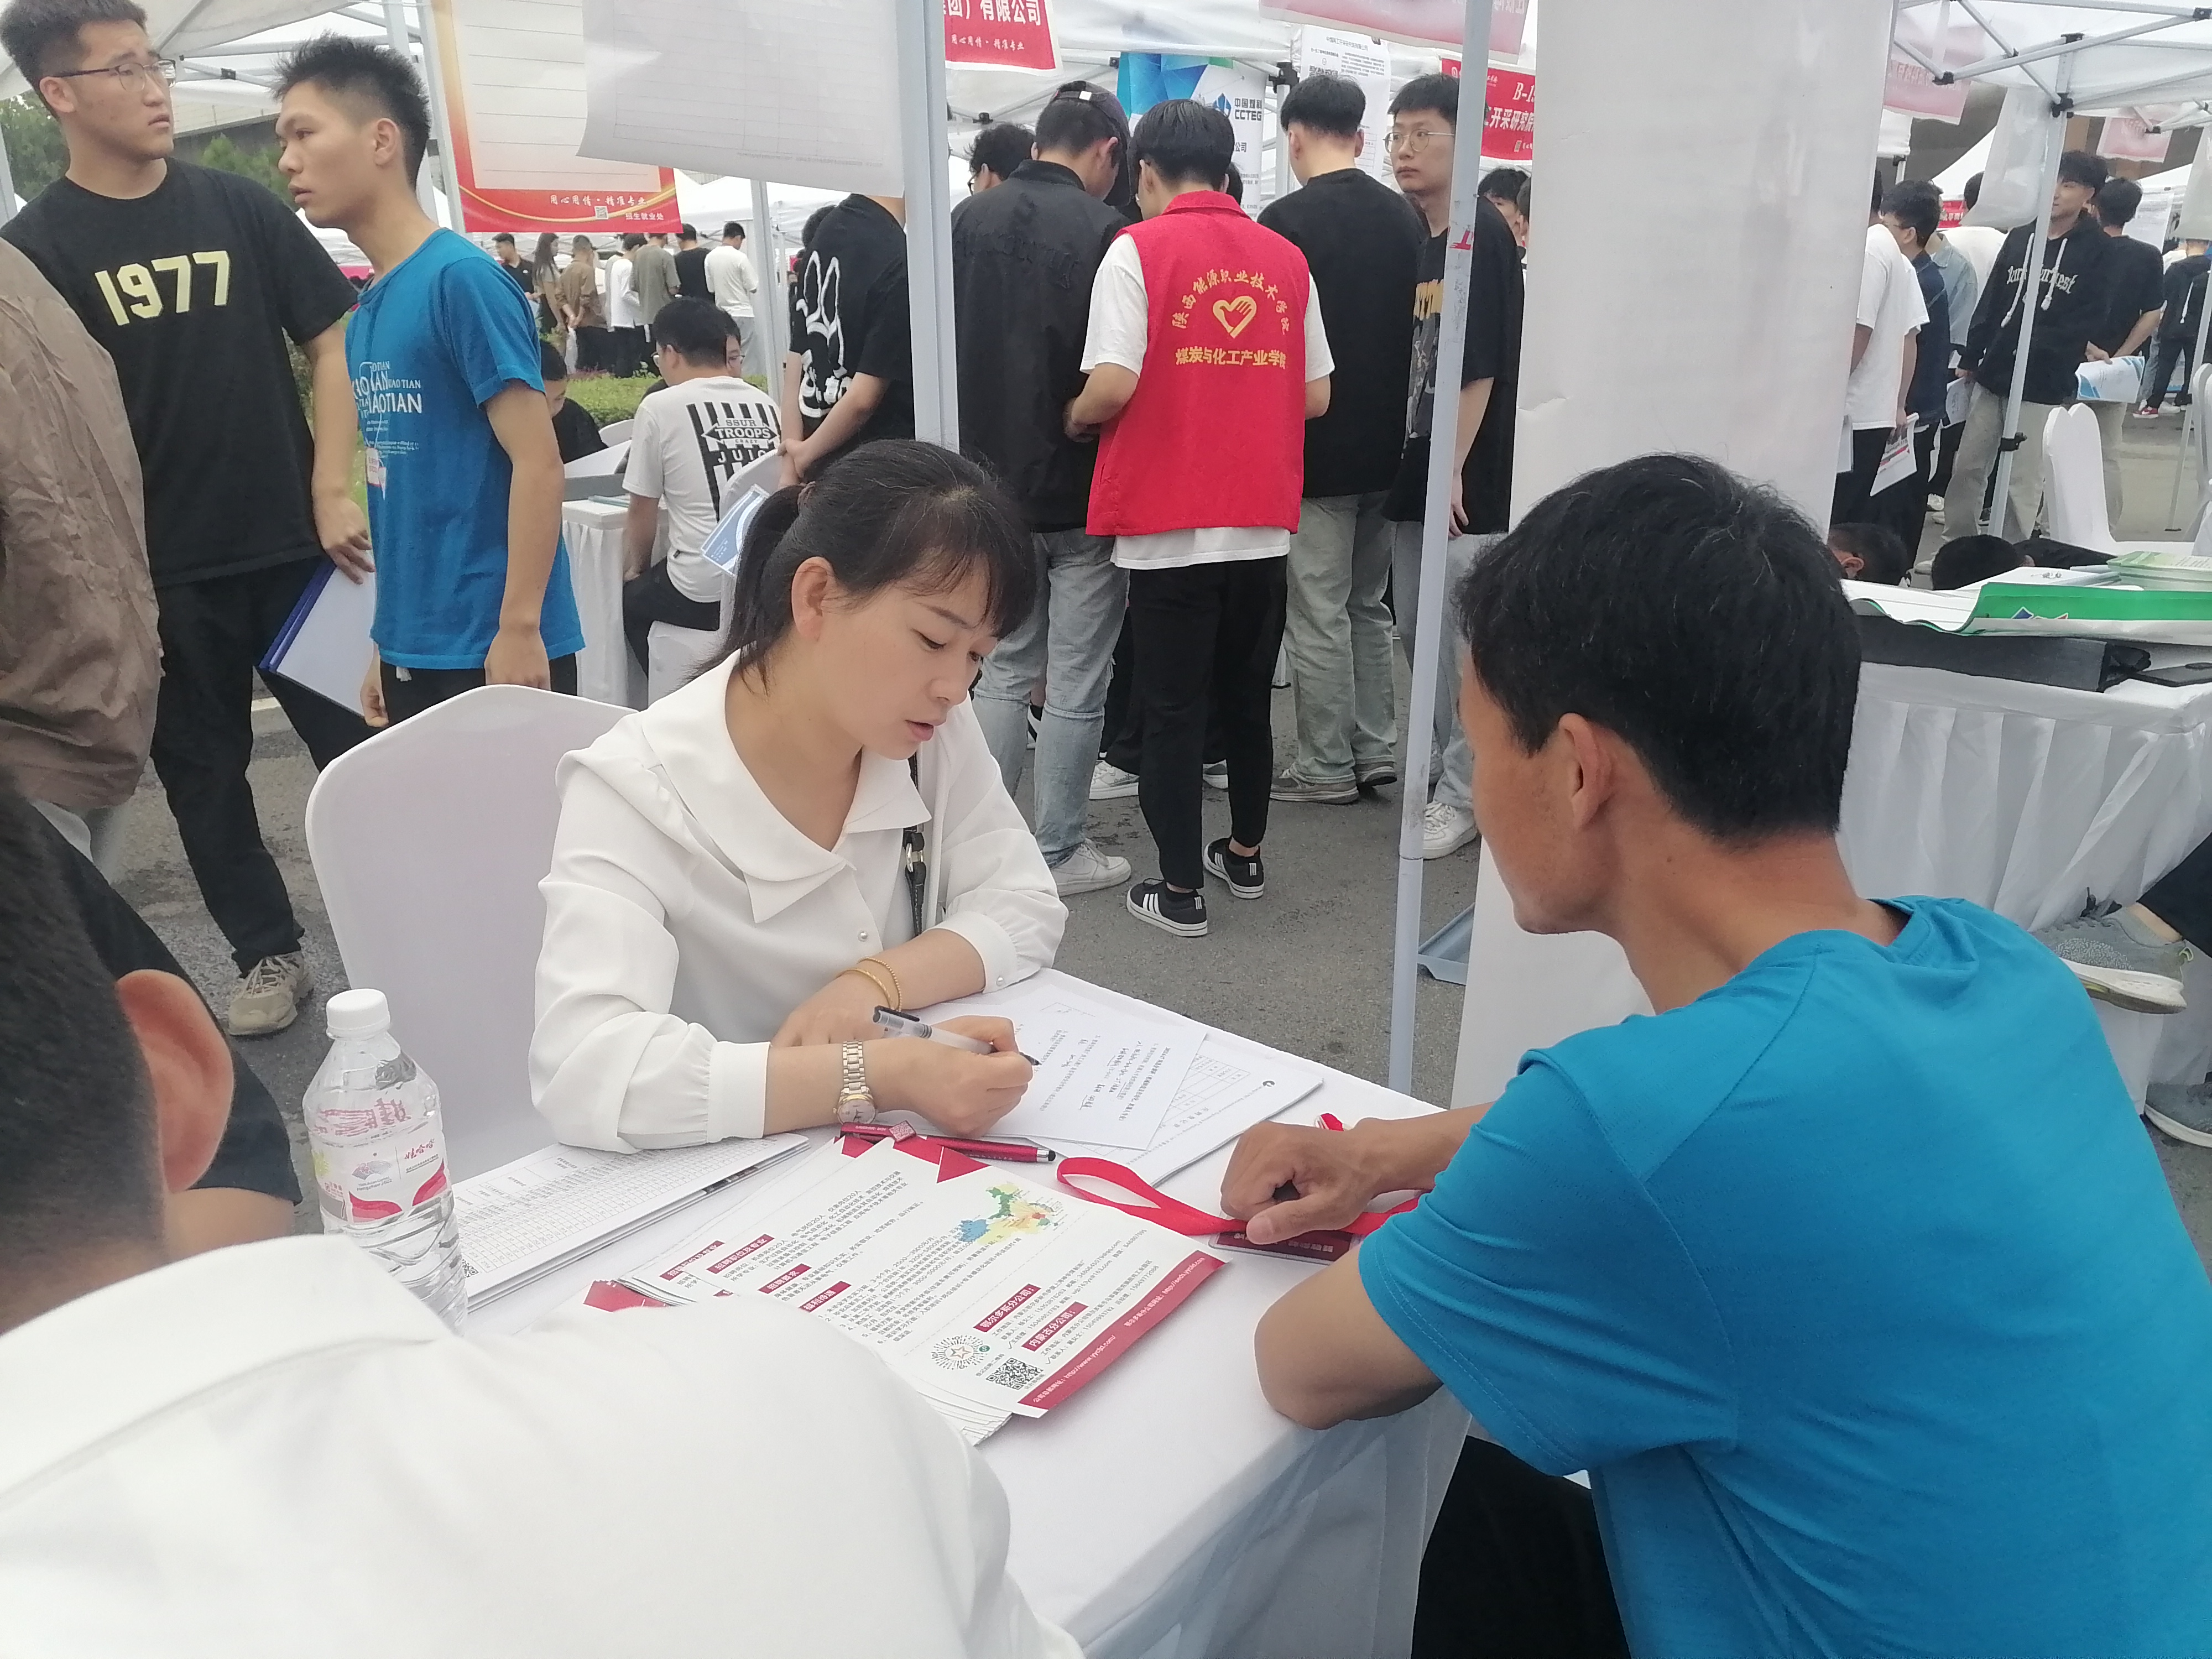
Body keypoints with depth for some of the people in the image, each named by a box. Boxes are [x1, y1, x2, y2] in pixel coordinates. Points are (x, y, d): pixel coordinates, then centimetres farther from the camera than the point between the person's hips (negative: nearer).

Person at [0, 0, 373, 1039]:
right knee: (203, 769, 8)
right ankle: (269, 953, 22)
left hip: (291, 542, 1)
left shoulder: (236, 206, 4)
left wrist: (332, 491, -8)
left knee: (353, 738, 5)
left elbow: (329, 341, 4)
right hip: (159, 568, 0)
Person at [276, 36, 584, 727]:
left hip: (490, 648, -8)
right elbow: (401, 489, 15)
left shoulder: (460, 278, -12)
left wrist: (518, 629, -18)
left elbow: (538, 461, -16)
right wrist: (389, 643, 15)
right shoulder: (366, 311, 11)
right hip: (415, 651, 8)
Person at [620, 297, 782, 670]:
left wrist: (634, 570, 22)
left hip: (704, 594, -5)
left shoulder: (660, 407, -5)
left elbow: (642, 514, 2)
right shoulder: (765, 403, 8)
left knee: (630, 598, 25)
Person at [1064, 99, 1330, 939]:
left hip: (1169, 529, -4)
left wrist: (1074, 421, 6)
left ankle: (1180, 891, 11)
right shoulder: (1286, 259, 7)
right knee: (1247, 697, 18)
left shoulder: (1139, 249, -6)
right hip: (1262, 524, 5)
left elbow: (1113, 386, -15)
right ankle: (1244, 853, 31)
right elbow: (1316, 396, 8)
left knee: (1173, 710, 4)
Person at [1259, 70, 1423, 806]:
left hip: (1315, 447, -6)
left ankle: (1327, 766, 9)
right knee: (1370, 604, 16)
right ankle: (1375, 749, 21)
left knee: (1318, 613, 2)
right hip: (1387, 442, 6)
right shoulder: (1406, 217, 6)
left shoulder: (1287, 219, -12)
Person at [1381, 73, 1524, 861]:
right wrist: (1410, 462, 12)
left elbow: (1481, 367, -15)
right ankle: (1434, 765, 28)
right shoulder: (1416, 239, 13)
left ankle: (1464, 794, 6)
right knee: (1417, 631, 14)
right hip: (1416, 468, 8)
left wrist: (1453, 471, -18)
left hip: (1466, 478, -8)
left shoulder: (1483, 236, -10)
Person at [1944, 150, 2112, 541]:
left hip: (2045, 386, -4)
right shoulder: (2019, 237, 12)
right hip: (1992, 376, 4)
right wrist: (1969, 360, 7)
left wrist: (2035, 348, -16)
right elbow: (1989, 303, 12)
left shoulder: (2098, 250, -1)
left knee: (2024, 481, -2)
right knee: (1967, 468, 6)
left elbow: (2089, 319, -7)